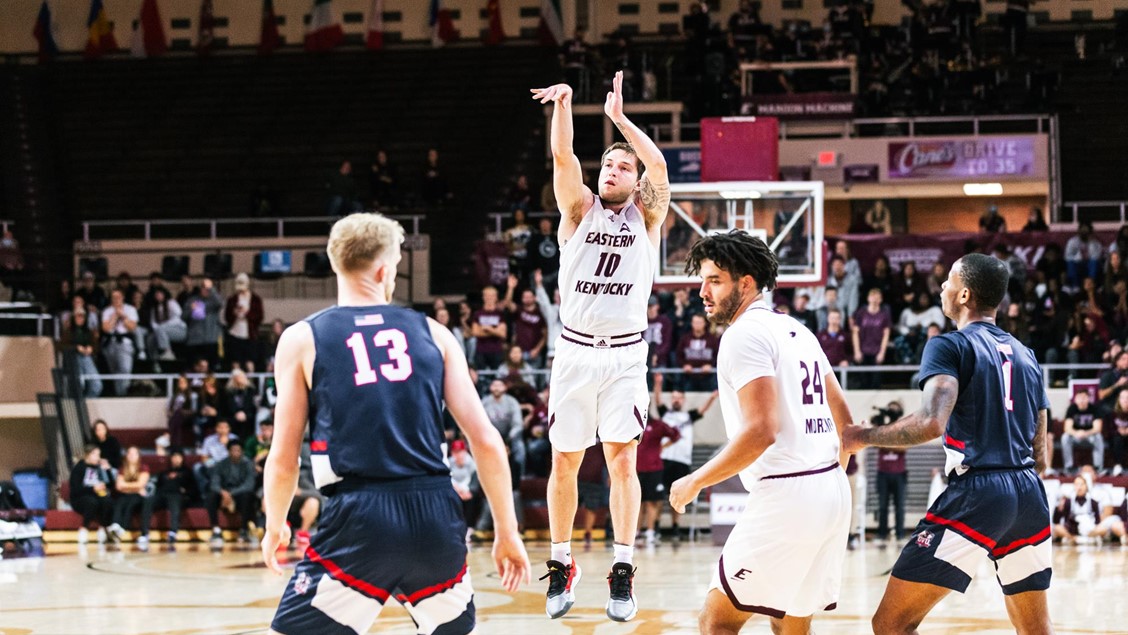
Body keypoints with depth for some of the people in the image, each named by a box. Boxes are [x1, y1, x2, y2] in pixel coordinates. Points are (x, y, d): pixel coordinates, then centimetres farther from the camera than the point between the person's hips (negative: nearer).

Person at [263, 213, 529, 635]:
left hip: (357, 518, -3)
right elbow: (486, 442, 7)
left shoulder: (302, 340, 6)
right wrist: (507, 532, 15)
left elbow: (283, 459, 6)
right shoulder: (432, 334, 12)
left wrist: (275, 528, 23)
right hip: (436, 517, 3)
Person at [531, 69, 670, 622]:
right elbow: (562, 157, -7)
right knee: (564, 462, 5)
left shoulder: (647, 216, 7)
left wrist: (618, 117, -11)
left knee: (622, 457, -10)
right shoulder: (580, 209, 9)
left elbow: (658, 165, -11)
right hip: (575, 348, 2)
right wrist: (563, 105, -21)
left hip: (625, 353, -1)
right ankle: (561, 566, 17)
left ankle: (623, 571, -8)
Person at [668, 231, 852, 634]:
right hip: (831, 491, 9)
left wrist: (696, 482, -11)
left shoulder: (745, 333, -10)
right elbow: (844, 422, 20)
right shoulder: (796, 331, 18)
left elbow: (761, 431, -20)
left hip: (785, 495, -9)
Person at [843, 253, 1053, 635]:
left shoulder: (950, 346, -2)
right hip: (1029, 494, 7)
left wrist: (865, 437, -6)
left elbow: (931, 423, -19)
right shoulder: (1026, 357, 20)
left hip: (975, 493, -7)